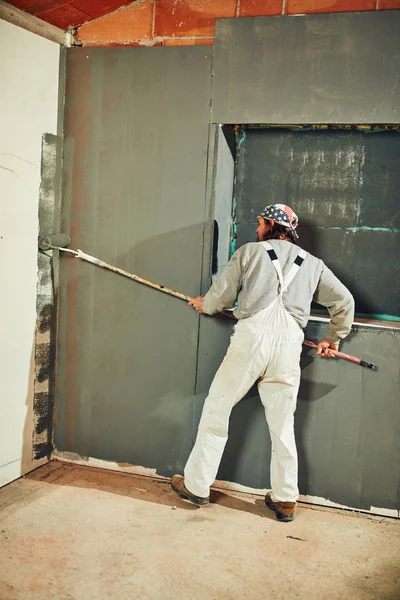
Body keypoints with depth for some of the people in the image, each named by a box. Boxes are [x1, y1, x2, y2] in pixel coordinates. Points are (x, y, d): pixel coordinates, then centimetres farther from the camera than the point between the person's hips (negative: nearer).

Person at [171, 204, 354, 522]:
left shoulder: (249, 251, 12)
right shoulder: (312, 263, 20)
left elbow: (221, 298, 10)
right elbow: (344, 301, 18)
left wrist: (203, 304, 32)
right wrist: (333, 339, 31)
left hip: (252, 333, -3)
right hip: (290, 341, 3)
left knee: (216, 409, 8)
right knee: (283, 424, 12)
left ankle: (196, 485, 16)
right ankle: (285, 499, 20)